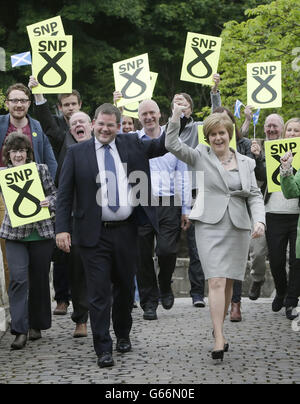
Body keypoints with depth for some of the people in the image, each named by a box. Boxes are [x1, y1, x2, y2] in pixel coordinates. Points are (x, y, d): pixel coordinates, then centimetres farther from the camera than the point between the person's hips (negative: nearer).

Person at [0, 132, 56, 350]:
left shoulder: (41, 169, 1)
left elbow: (54, 193, 6)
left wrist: (49, 202, -14)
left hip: (41, 233, 1)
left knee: (39, 280, 8)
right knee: (18, 279, -12)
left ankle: (36, 325, 24)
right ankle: (20, 331, -10)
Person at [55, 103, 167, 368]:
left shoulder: (131, 145, 8)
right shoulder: (77, 153, 1)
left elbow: (161, 146, 2)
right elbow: (64, 194, -1)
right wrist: (62, 229, -10)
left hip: (126, 231, 3)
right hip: (94, 234, -3)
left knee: (125, 287, 15)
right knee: (99, 292, -3)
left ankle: (123, 335, 34)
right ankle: (104, 349, 3)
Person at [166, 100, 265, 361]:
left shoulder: (246, 163, 11)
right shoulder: (201, 157, 5)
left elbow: (255, 195, 8)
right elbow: (172, 145, -7)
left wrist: (259, 220, -8)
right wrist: (176, 116, -16)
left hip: (238, 227, 3)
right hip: (210, 225, -3)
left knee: (229, 282, 9)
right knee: (216, 281, -12)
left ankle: (219, 327, 26)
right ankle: (219, 340, -14)